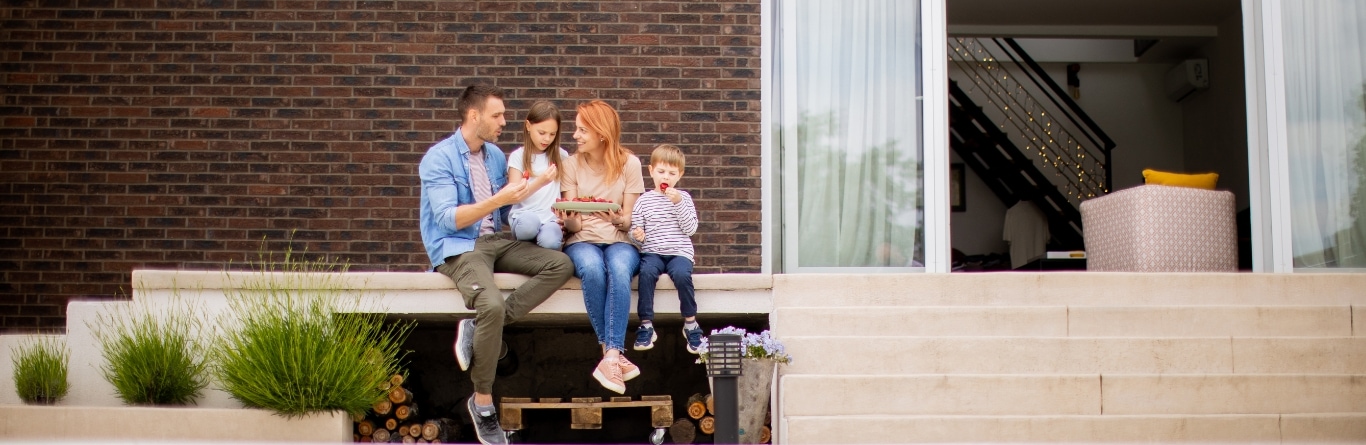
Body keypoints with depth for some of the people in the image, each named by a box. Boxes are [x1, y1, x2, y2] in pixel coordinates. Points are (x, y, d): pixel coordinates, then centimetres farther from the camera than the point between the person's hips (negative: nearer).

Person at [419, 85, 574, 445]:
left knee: (561, 264, -14)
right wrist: (498, 199, -25)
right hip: (457, 248, -7)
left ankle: (479, 329, -18)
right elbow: (448, 219, -18)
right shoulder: (438, 158, -10)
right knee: (492, 306, -33)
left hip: (494, 242, 7)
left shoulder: (496, 156, 12)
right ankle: (482, 402, -14)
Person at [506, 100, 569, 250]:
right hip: (524, 215, -1)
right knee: (529, 222, -39)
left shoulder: (561, 156, 11)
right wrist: (539, 183, -21)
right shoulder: (518, 156, 4)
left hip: (551, 218, 1)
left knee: (549, 242, -35)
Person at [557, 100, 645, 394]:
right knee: (592, 268, -36)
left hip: (620, 241, 0)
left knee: (619, 270, -37)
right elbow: (572, 225, 1)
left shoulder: (629, 163, 0)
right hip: (582, 241, 1)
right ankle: (615, 354, -30)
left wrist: (618, 219, -24)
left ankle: (610, 357, -40)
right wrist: (569, 221, -24)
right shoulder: (572, 164, 4)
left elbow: (629, 222, 0)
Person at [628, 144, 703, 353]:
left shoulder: (683, 198, 10)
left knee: (682, 274, -32)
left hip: (679, 252, 0)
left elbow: (691, 229, -1)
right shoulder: (643, 201, 10)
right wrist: (637, 234, -14)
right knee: (647, 272, -32)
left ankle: (690, 324, -13)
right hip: (652, 252, 0)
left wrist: (678, 203, -11)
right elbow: (635, 229, 10)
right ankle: (646, 326, -22)